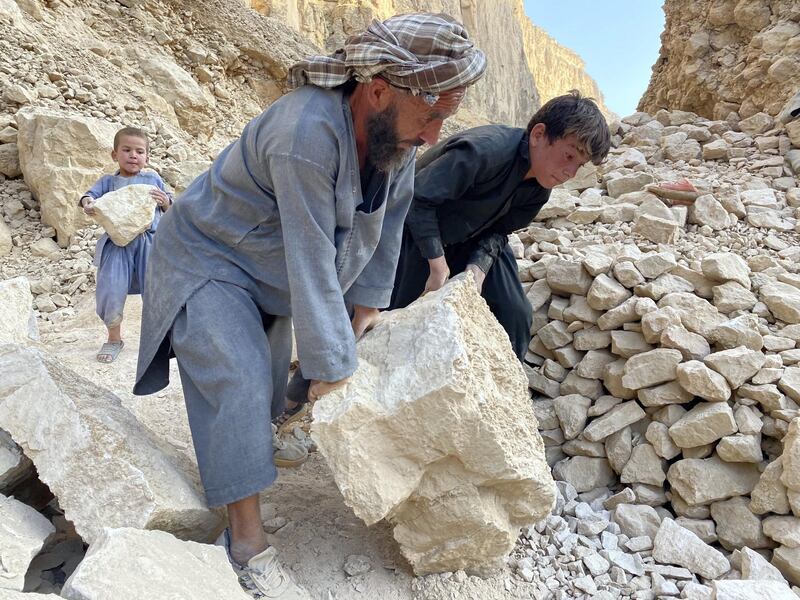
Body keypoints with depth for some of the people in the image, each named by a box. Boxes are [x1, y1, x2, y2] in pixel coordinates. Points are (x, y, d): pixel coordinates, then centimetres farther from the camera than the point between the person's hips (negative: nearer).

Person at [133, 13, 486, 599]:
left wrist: (367, 303, -2)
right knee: (240, 385, -17)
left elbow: (390, 220, -2)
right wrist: (332, 369, -29)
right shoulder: (307, 133, -37)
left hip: (268, 275, 7)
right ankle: (248, 546, -8)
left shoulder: (397, 132, -13)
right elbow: (312, 263, -35)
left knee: (270, 386, 11)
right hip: (208, 259, -7)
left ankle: (234, 466, 35)